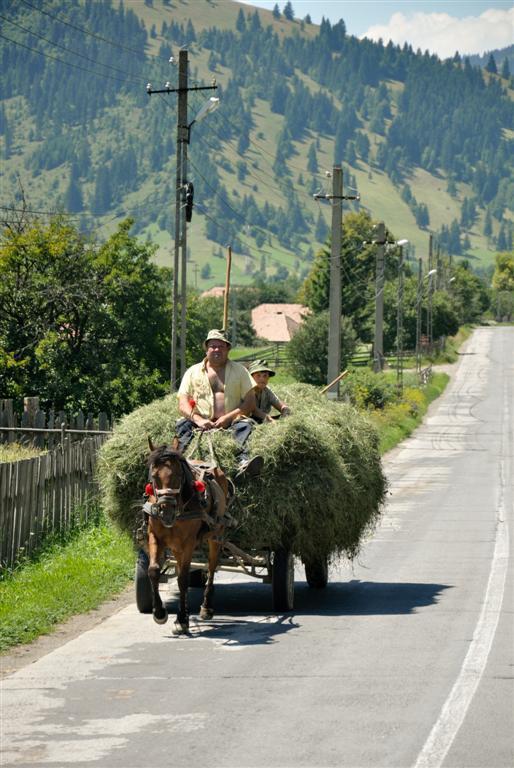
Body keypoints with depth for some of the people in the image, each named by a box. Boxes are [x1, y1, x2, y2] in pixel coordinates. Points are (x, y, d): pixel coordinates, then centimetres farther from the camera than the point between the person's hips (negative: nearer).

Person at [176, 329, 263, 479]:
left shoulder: (239, 370, 15)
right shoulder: (193, 372, 16)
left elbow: (250, 402, 5)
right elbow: (183, 403, 4)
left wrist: (229, 417, -12)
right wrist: (198, 420, -17)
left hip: (231, 421, -1)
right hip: (202, 421, 1)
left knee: (245, 424, -31)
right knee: (182, 424, -27)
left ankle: (244, 462, -56)